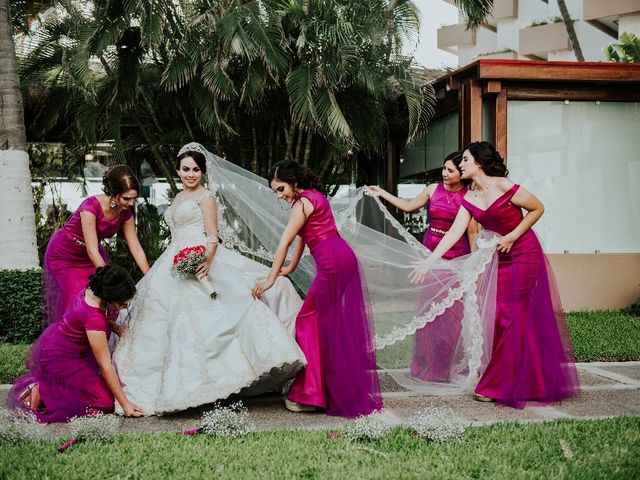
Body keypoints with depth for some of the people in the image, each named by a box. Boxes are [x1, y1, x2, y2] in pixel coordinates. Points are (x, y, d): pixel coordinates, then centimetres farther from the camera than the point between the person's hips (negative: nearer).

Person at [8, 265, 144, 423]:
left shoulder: (92, 290, -12)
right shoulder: (93, 317, -35)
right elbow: (105, 365, -30)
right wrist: (125, 404, -25)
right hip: (58, 359, -9)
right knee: (105, 401, -7)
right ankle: (42, 392, -3)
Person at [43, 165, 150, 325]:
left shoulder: (125, 213, -18)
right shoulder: (90, 207, -36)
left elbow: (136, 248, -11)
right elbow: (92, 251, -36)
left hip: (89, 255, 5)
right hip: (64, 255, -5)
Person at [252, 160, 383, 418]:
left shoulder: (302, 203, -10)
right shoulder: (315, 195, 19)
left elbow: (284, 243, -11)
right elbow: (302, 236, 27)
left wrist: (271, 278, -9)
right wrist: (291, 267, 33)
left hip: (332, 264, -9)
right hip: (345, 259, 9)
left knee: (309, 322, 0)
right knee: (342, 327, 14)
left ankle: (310, 393, 2)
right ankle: (354, 390, 22)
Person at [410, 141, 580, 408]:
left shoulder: (503, 186, -17)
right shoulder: (469, 199, 3)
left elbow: (538, 208, -9)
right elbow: (454, 233, -2)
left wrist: (513, 236, -16)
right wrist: (429, 261, -10)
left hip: (524, 255, -7)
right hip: (501, 258, 7)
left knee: (511, 318, -3)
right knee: (501, 317, 9)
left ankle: (499, 386, 5)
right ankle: (526, 383, 22)